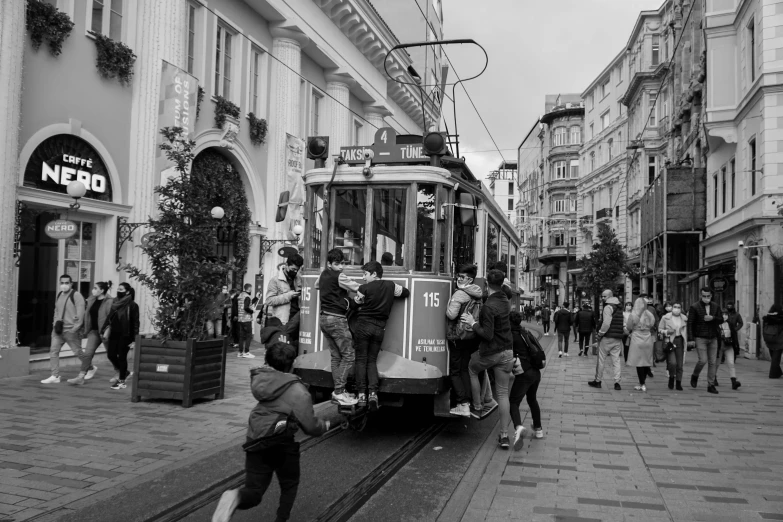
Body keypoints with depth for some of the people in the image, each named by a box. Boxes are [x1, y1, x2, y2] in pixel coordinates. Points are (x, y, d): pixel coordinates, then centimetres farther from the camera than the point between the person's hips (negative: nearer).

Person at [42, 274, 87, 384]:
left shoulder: (76, 295, -10)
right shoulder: (58, 295, 14)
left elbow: (80, 313, -15)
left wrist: (75, 328, -19)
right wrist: (55, 322, 10)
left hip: (71, 330, -7)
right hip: (58, 329, 7)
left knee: (78, 352, 3)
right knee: (53, 351, -2)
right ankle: (55, 376, 3)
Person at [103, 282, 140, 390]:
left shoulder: (132, 305, -10)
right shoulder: (115, 303, 8)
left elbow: (135, 323, -11)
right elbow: (109, 317, 13)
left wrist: (134, 340, -14)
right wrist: (104, 330, 1)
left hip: (125, 335, -6)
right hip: (114, 333, 6)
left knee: (122, 356, 0)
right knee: (111, 354, 4)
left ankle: (121, 381, 13)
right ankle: (120, 372, 30)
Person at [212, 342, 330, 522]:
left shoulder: (259, 378, 1)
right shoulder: (297, 391, -15)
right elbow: (310, 426, -10)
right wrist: (325, 426, 11)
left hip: (255, 440, 4)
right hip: (282, 444, -4)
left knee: (254, 490, 9)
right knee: (289, 485, 22)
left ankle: (236, 497, -22)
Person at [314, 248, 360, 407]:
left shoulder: (323, 274, 13)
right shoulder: (339, 277, -13)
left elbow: (316, 285, 34)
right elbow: (358, 288, -9)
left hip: (324, 319, 9)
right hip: (336, 319, -9)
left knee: (336, 356, 11)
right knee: (349, 355, -6)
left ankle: (337, 391, 11)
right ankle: (339, 392, -9)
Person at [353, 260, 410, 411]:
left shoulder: (364, 288, -6)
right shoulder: (391, 286, 5)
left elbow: (355, 305, 1)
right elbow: (406, 292, 20)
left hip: (363, 325, -3)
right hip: (379, 328, 3)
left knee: (361, 359, 5)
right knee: (372, 360, 11)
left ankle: (362, 394, 1)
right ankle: (373, 392, -5)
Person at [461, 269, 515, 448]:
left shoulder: (489, 306, -20)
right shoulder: (505, 300, 5)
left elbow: (487, 334, -22)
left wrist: (473, 323, -10)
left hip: (490, 352, -6)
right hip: (507, 352, 7)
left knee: (472, 369, 25)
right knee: (503, 393, 8)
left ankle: (477, 408, 27)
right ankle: (504, 435, 9)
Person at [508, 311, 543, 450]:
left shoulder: (511, 336, -8)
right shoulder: (526, 333, 11)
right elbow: (540, 350, 14)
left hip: (524, 374, -7)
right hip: (536, 372, 7)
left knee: (513, 402, -4)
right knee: (532, 399, 26)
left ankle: (518, 426, -30)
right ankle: (538, 429, 32)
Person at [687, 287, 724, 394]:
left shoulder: (715, 306, 6)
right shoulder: (695, 307, -6)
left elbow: (721, 320, 8)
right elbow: (690, 323, -8)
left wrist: (712, 318, -14)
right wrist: (690, 339, -13)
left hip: (713, 338, 4)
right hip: (700, 338, -4)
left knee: (712, 362, 4)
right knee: (703, 360, -12)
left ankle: (711, 385, 11)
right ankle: (695, 376, 16)